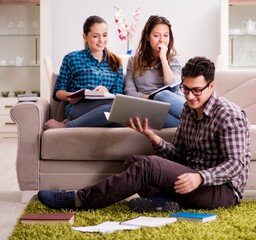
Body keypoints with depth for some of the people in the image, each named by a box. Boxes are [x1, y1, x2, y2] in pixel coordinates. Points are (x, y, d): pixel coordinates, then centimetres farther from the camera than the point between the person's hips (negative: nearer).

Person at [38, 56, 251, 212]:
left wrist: (200, 177, -33)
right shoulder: (189, 110, 11)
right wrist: (152, 137, -12)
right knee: (134, 161, -9)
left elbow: (237, 164, -18)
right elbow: (177, 155, 8)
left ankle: (80, 200, -18)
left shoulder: (229, 116, -13)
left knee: (148, 166, -25)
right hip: (191, 180, 8)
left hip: (223, 189, -8)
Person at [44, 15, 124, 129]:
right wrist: (70, 96, -9)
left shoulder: (115, 63, 22)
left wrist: (106, 93, -9)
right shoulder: (71, 59, 16)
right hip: (78, 109, -3)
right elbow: (58, 92, 14)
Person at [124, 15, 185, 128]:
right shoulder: (134, 61, 18)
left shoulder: (174, 60, 14)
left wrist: (163, 58, -2)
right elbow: (129, 92, 7)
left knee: (163, 95, -36)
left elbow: (172, 88, -5)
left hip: (173, 105, 0)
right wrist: (148, 97, -12)